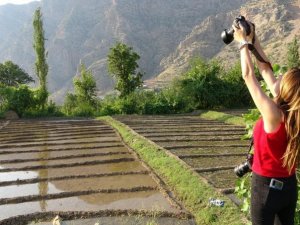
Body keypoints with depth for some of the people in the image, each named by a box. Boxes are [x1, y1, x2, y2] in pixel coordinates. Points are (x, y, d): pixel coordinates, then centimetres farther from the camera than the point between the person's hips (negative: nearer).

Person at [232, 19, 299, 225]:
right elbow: (266, 69, -1)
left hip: (266, 186, -7)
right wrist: (253, 40, 5)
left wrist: (243, 42, -7)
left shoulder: (273, 115, -27)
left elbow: (248, 75, -19)